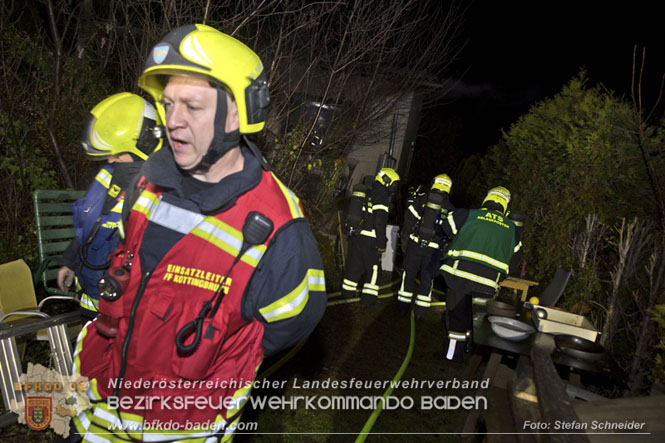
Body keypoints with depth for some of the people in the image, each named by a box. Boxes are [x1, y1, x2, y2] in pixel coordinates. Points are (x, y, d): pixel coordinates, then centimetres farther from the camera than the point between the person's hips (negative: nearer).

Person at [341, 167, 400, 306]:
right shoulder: (381, 196, -12)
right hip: (370, 240, -8)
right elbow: (380, 222, -18)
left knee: (355, 265, 15)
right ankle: (368, 298, 4)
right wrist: (382, 243, -14)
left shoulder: (370, 193, 15)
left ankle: (347, 292, 23)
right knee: (373, 268, 2)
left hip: (357, 236, 8)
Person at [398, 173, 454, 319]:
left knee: (409, 274, 11)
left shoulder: (419, 199, -2)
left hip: (415, 243, 0)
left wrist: (404, 241, 3)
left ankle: (404, 305, 17)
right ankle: (421, 309, 14)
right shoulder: (450, 208, 2)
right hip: (433, 248, 1)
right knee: (427, 278, 11)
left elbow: (408, 222, -4)